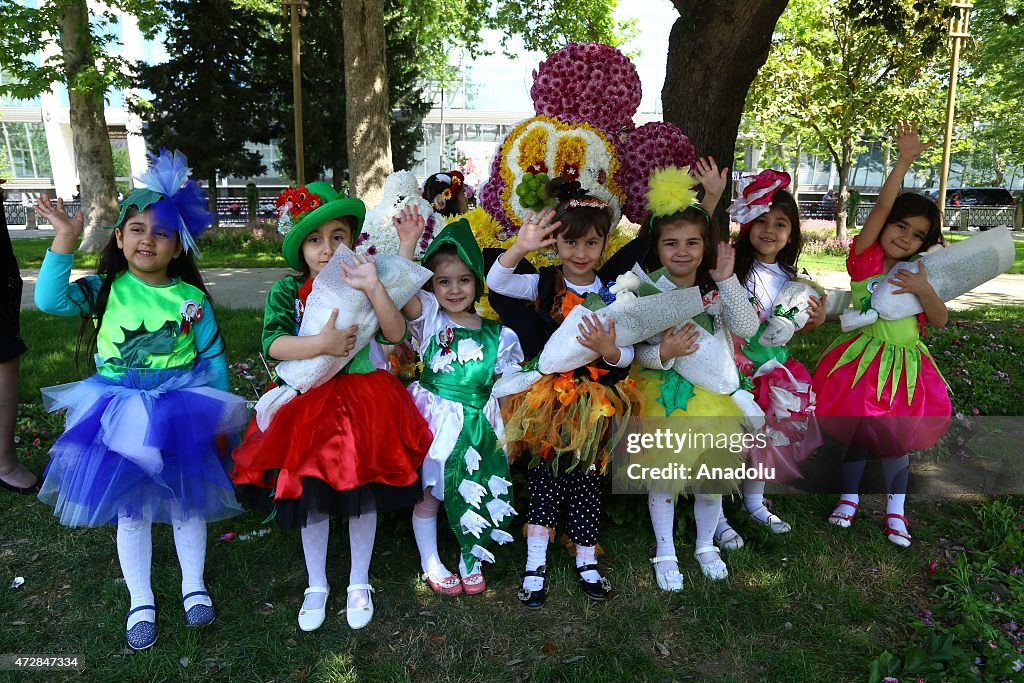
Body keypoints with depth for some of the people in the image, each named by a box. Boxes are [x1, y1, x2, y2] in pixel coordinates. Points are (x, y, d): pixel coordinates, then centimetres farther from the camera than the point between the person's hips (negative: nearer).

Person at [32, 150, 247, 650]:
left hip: (182, 408, 0)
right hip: (120, 412, 1)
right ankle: (140, 601, 28)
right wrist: (65, 240, -27)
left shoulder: (192, 299, -6)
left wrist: (218, 413, 1)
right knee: (131, 509, 10)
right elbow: (51, 299, -21)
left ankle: (194, 585, 33)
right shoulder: (105, 289, -4)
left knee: (186, 501, 12)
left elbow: (213, 358, 0)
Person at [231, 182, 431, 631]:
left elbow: (396, 334, -19)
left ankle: (359, 584, 32)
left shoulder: (363, 285, -5)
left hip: (364, 401, 0)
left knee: (363, 494, 9)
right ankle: (317, 586, 34)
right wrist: (322, 344, -30)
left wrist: (374, 287, -32)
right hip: (308, 404, 0)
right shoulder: (288, 291, -5)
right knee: (310, 495, 10)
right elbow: (273, 345, -17)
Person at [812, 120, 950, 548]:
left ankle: (895, 510, 26)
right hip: (862, 358, -3)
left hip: (904, 363, 3)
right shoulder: (864, 258, -6)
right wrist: (904, 160, -25)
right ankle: (849, 497, 28)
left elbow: (941, 321, 1)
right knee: (857, 430, 8)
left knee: (896, 437, 9)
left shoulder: (917, 273, 5)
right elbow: (881, 206, -18)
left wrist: (925, 290, -16)